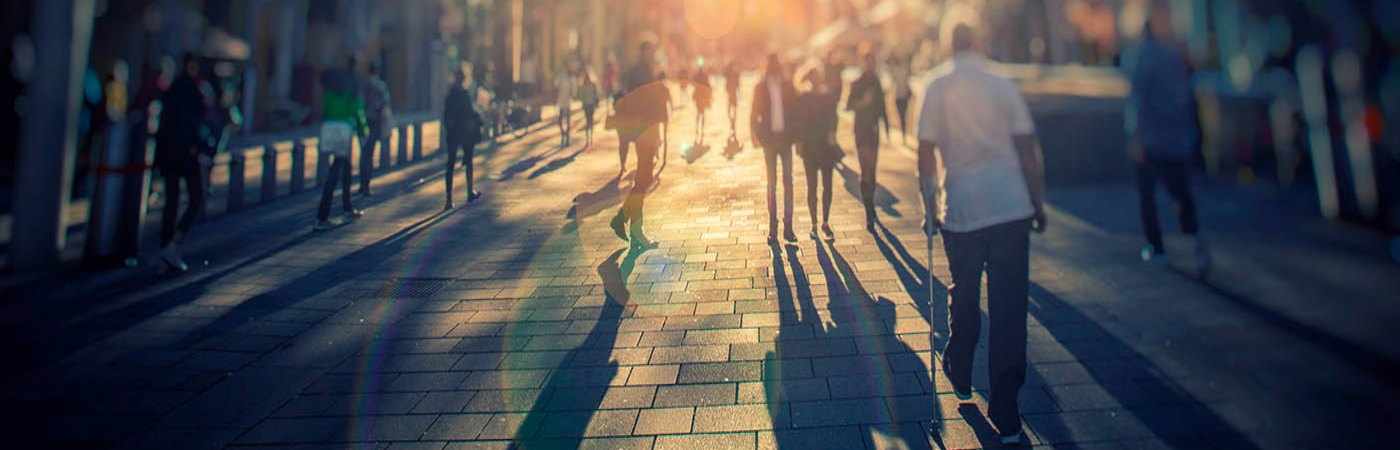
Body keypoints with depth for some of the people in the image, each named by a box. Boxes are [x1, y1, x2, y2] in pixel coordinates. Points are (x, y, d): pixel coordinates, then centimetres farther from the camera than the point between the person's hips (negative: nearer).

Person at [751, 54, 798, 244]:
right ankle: (772, 228, 5)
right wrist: (755, 134, -7)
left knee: (788, 181, -1)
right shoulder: (761, 87, 3)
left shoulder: (788, 86, 5)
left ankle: (788, 227, 3)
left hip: (785, 137, 1)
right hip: (769, 138, -1)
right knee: (772, 183, 2)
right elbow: (754, 114, 4)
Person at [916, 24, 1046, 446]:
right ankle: (1006, 414, 4)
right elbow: (1028, 149, 2)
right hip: (1011, 206, 0)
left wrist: (929, 206, 7)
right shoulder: (1003, 85, 3)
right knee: (1009, 306, 2)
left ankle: (960, 377, 35)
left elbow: (926, 153, -2)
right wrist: (1038, 202, 11)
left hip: (961, 209, 0)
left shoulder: (937, 89, 0)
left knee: (964, 297, 19)